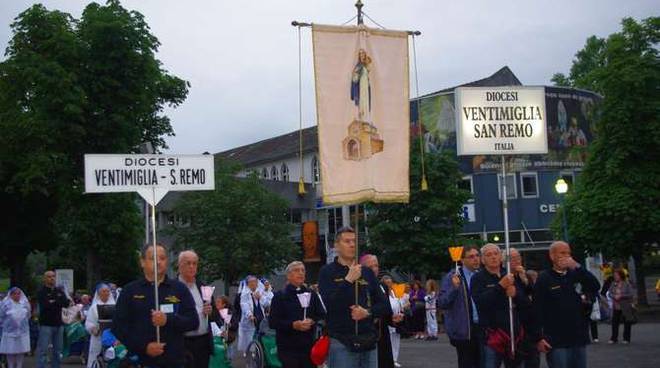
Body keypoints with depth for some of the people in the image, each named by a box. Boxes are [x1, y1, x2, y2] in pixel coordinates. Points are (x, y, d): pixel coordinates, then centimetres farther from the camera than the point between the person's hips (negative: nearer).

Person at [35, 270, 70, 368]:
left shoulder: (59, 291, 14)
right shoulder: (42, 292, -2)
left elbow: (66, 303, 2)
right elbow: (45, 305, -17)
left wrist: (53, 302, -14)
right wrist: (59, 303, -11)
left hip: (58, 324, 5)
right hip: (46, 324, -5)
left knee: (58, 350, 9)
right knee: (43, 350, -7)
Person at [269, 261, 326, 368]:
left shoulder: (312, 295, 17)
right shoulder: (280, 296, 5)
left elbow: (322, 316, 12)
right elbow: (273, 322, -3)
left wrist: (312, 321, -11)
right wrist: (293, 325, -17)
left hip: (309, 346, 3)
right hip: (288, 347, -3)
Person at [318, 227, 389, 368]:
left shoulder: (367, 272, 13)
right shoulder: (327, 272, 1)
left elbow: (384, 305, 13)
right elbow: (329, 304, -13)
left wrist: (368, 312, -7)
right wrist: (348, 280, -18)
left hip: (368, 341, 4)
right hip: (341, 343, -4)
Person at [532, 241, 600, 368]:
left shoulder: (575, 274, 12)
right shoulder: (544, 278, -3)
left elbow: (595, 287, -4)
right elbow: (537, 310, -9)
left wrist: (578, 267, -13)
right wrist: (539, 338, -15)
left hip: (579, 339, 5)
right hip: (556, 342, -5)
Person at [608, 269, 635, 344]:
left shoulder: (627, 284, -8)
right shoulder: (613, 284, 5)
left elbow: (632, 294, -13)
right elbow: (610, 292, 6)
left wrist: (621, 296, -18)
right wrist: (614, 296, -15)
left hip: (625, 307, -4)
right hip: (616, 307, 4)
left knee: (627, 323, 4)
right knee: (614, 322, 3)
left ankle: (626, 339, 14)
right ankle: (614, 338, 10)